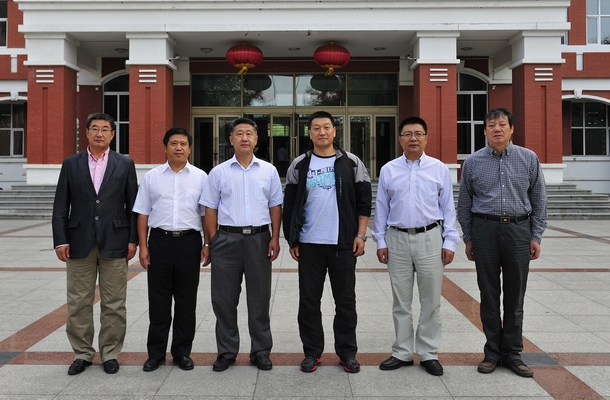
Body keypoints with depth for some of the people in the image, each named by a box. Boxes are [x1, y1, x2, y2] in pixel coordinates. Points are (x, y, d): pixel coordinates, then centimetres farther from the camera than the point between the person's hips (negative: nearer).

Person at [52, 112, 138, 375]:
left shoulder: (125, 164, 4)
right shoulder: (71, 164, 7)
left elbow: (133, 205, 3)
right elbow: (61, 206, 5)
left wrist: (133, 240, -3)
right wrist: (60, 240, -3)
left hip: (114, 243, -1)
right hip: (79, 244, 1)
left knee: (114, 304, 5)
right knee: (78, 303, 8)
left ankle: (110, 353, 19)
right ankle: (82, 353, 22)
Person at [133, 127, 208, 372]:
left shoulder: (200, 177, 4)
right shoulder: (151, 177, 6)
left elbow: (206, 213, 4)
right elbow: (142, 214, 7)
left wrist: (208, 245, -2)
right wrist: (143, 247, 1)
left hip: (189, 241, 0)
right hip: (160, 241, 1)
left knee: (186, 301, 7)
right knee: (158, 301, 7)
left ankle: (182, 352, 20)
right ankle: (156, 353, 19)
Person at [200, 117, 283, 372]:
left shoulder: (269, 171, 7)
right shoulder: (218, 172, 5)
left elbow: (275, 207, 7)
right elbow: (210, 209, 5)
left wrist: (275, 238, -1)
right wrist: (213, 241, -3)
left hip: (259, 238, 0)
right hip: (227, 238, 0)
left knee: (259, 298, 7)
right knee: (224, 299, 6)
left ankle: (261, 351, 19)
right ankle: (226, 352, 20)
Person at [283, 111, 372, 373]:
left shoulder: (351, 163, 4)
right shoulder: (299, 165, 6)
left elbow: (364, 201, 3)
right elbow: (289, 206, 7)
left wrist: (361, 235, -4)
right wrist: (291, 240, 3)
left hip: (343, 243, -1)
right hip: (309, 244, 1)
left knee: (345, 300, 6)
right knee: (308, 301, 6)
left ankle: (347, 352, 19)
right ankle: (312, 352, 19)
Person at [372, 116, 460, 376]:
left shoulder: (439, 169, 3)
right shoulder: (388, 170, 5)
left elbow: (448, 207, 4)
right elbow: (381, 208, 7)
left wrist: (449, 242, -1)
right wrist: (380, 242, 4)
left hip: (430, 238, -1)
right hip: (397, 239, 1)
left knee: (431, 301, 5)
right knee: (401, 301, 9)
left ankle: (428, 354, 19)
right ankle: (402, 353, 21)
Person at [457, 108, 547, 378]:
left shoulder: (529, 159, 4)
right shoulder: (473, 162, 3)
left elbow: (539, 201, 6)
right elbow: (464, 204, 7)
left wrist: (536, 236, 1)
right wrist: (468, 238, 5)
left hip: (518, 229, 0)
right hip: (484, 229, 0)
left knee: (515, 296, 7)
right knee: (489, 295, 7)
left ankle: (512, 353, 20)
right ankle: (493, 352, 20)